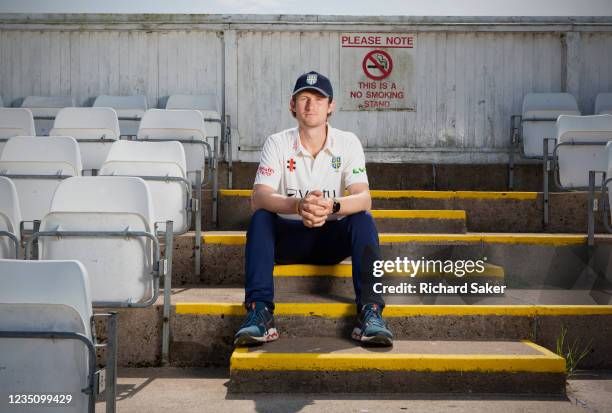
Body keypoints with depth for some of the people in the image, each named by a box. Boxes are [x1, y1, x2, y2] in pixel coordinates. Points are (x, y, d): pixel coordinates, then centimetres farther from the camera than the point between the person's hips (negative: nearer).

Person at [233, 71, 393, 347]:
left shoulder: (348, 143, -4)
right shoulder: (277, 143, -4)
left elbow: (364, 198, -17)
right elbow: (258, 198, -19)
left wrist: (332, 206, -41)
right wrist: (298, 205, -40)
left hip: (333, 238, 0)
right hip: (289, 236, 0)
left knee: (363, 220, -27)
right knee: (260, 218, -27)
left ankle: (370, 311, -29)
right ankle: (259, 311, -32)